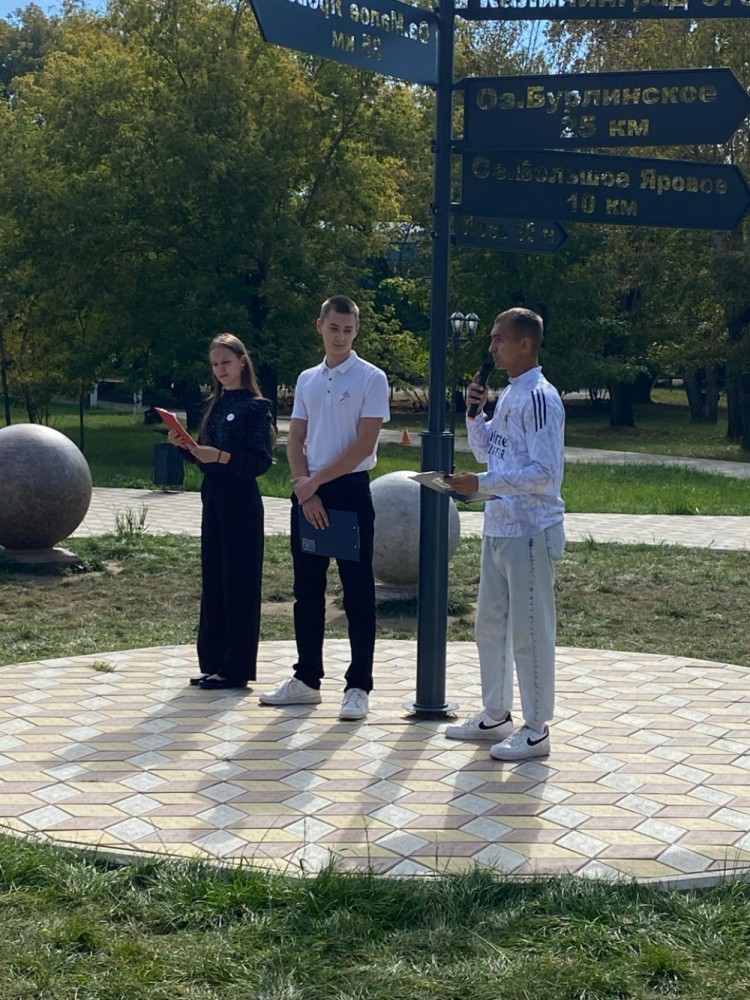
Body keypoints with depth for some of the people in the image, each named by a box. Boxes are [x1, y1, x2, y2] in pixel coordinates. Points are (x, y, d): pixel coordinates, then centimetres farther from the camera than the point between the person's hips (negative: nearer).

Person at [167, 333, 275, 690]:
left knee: (239, 581, -2)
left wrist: (220, 456, -24)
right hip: (213, 498, 8)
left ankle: (235, 668, 4)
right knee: (213, 579, 11)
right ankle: (214, 663, 19)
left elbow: (262, 460, -15)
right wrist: (184, 445, -2)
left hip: (240, 502, -8)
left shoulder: (255, 406, -8)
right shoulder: (214, 404, 14)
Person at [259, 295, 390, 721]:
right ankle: (307, 679, 21)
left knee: (358, 593, -1)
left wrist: (315, 481, -10)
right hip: (307, 494, 6)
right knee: (307, 590, 10)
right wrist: (305, 490, -5)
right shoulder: (307, 380, 12)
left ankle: (359, 687, 5)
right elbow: (296, 440, 10)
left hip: (351, 492, -5)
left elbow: (365, 444, -11)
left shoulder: (371, 378, -4)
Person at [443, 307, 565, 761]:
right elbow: (486, 450, 22)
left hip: (531, 532, -10)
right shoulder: (508, 395, 13)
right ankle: (496, 715, 30)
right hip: (499, 529, 10)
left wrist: (482, 483, -23)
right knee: (491, 625, 17)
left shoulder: (540, 399, -16)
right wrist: (475, 412, 6)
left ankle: (536, 730, 8)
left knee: (530, 631, -2)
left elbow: (546, 474, -21)